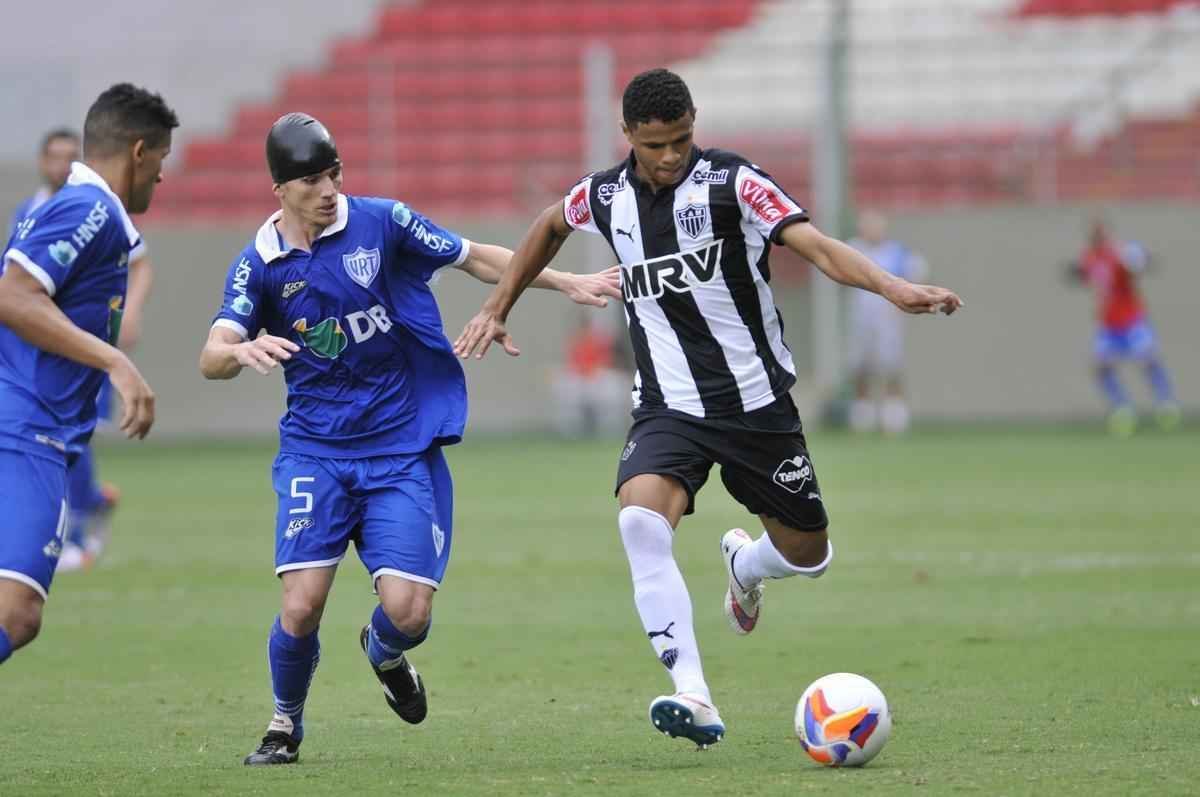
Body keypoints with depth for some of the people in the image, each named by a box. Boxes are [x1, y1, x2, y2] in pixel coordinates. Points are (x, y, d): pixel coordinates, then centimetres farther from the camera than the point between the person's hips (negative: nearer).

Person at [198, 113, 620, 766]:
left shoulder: (381, 222, -3)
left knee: (408, 611, -13)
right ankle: (286, 723, 14)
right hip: (315, 452, 0)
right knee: (302, 605, -16)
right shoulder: (258, 264, -3)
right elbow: (211, 358, -14)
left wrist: (569, 284, 6)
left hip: (404, 450, 0)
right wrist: (243, 350, -37)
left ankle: (383, 653, 26)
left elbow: (475, 258, 9)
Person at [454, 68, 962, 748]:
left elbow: (816, 245, -23)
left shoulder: (732, 181, -11)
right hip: (668, 409, 1)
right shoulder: (605, 196, 1)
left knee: (808, 553, 9)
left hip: (756, 403, -1)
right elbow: (550, 227, 25)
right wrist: (497, 309, 26)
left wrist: (893, 287, -39)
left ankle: (744, 565, 49)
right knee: (641, 521, -28)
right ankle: (695, 700, -32)